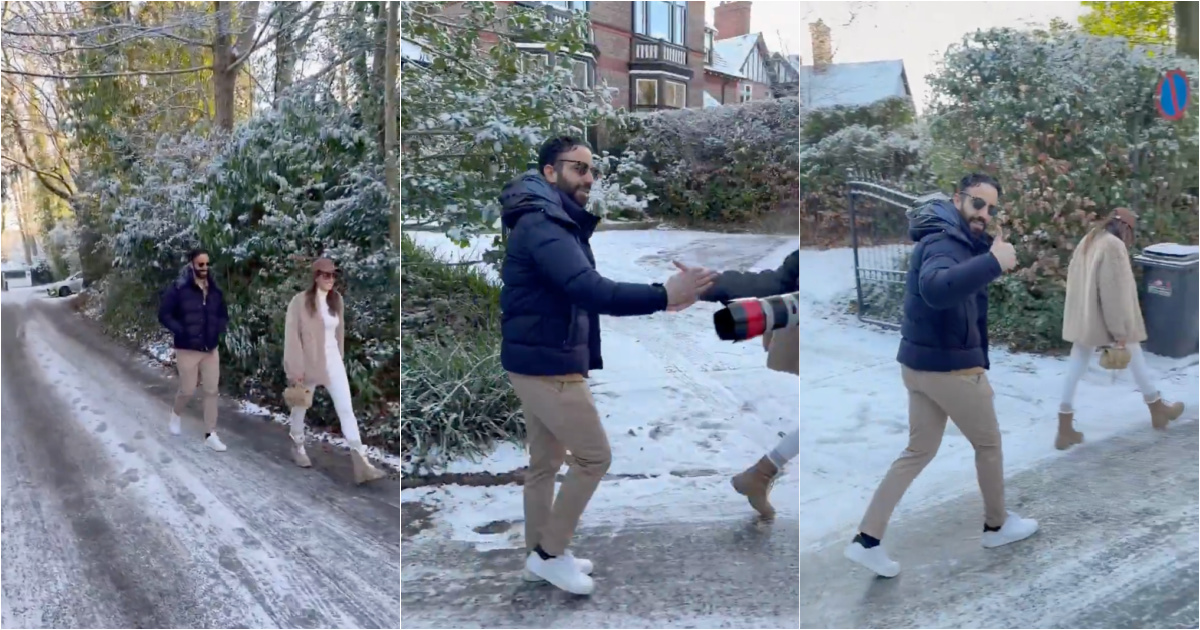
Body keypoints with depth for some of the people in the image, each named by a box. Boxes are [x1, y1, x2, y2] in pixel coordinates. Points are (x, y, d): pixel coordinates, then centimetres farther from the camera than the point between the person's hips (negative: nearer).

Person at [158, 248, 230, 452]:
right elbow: (164, 315, -10)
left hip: (211, 349, 4)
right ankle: (176, 414, 39)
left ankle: (210, 435, 10)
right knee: (187, 390, 6)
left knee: (212, 391, 3)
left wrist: (218, 330, -3)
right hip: (187, 349, -4)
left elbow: (223, 316, 15)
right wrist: (182, 332, -18)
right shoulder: (178, 289, -11)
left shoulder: (215, 291, 4)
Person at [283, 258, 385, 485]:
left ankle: (361, 462, -10)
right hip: (308, 362, -4)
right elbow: (292, 336, -13)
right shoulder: (300, 301, -14)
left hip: (333, 362, 4)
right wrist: (295, 369, -15)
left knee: (347, 409, -6)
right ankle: (298, 448, 42)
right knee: (300, 407, 17)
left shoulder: (337, 300, 2)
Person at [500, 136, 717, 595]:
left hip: (540, 361, 10)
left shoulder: (553, 223, 17)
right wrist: (664, 296, -37)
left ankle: (540, 553, 27)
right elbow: (590, 292, -33)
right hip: (547, 364, -10)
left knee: (545, 462, 16)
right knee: (594, 456, -1)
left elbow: (580, 293, 14)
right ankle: (550, 552, 9)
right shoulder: (543, 225, -19)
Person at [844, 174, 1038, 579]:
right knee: (989, 444, 14)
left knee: (919, 452, 15)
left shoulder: (961, 241, 13)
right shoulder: (943, 241, -21)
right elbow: (936, 289, -43)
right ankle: (997, 525, 35)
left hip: (921, 363, 10)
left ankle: (867, 540, 12)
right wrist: (993, 262, -48)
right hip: (949, 367, -10)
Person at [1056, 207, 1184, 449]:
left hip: (1082, 318, 7)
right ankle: (1158, 409, 36)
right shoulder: (1114, 246, -18)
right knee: (1134, 357, 15)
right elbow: (1115, 292, -21)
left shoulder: (1088, 241, 8)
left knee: (1076, 366, 5)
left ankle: (1065, 427, 2)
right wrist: (1121, 331, -19)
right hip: (1104, 319, -7)